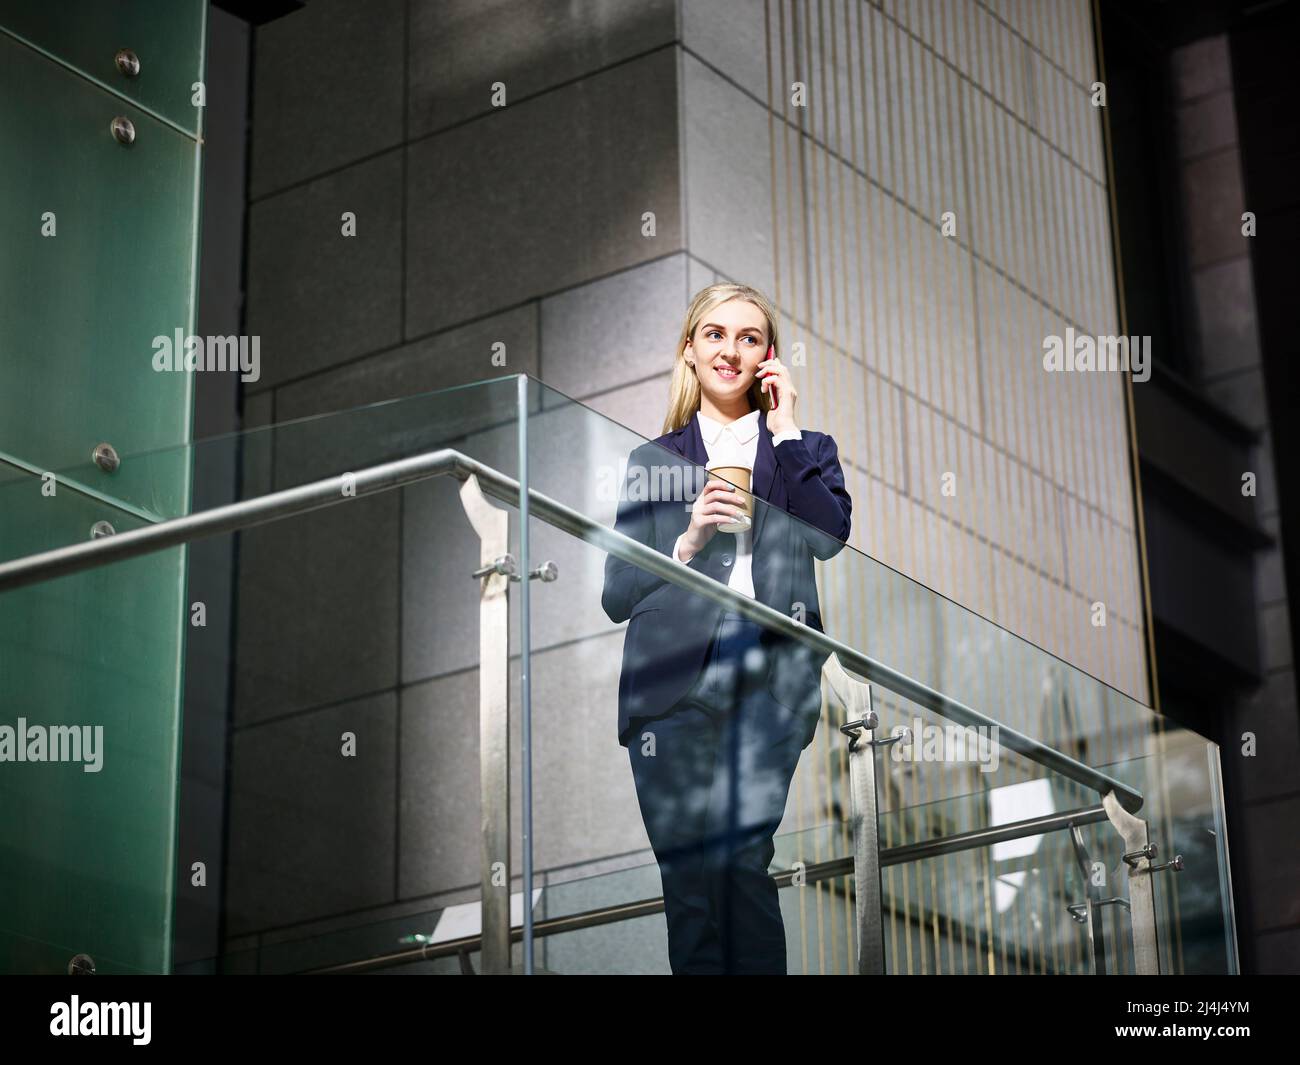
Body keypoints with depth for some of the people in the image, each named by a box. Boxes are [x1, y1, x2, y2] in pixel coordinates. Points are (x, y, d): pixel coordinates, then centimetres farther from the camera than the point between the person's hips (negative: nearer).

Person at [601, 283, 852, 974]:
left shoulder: (805, 449, 20)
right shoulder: (651, 462, 19)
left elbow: (829, 534, -3)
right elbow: (616, 597, 13)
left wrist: (784, 428, 2)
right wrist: (687, 543, -3)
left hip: (769, 683, -1)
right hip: (673, 685, 1)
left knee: (744, 862, -17)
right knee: (687, 884, -5)